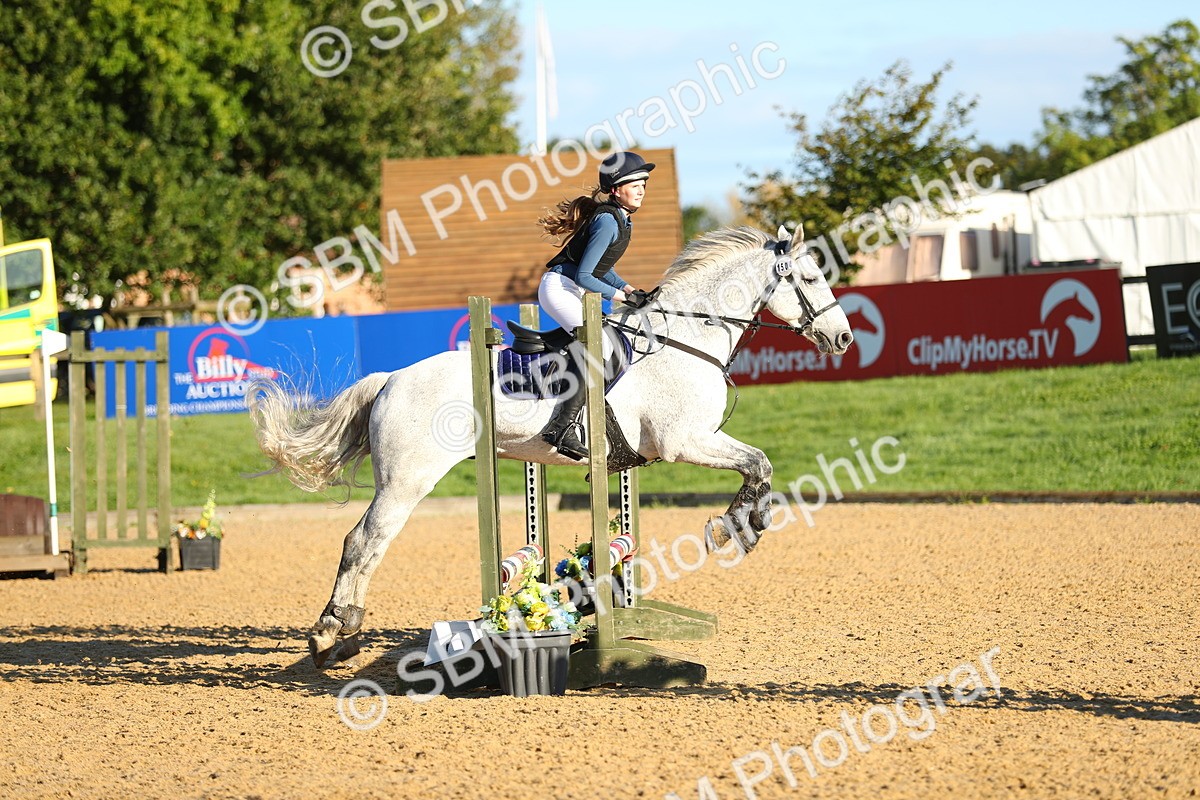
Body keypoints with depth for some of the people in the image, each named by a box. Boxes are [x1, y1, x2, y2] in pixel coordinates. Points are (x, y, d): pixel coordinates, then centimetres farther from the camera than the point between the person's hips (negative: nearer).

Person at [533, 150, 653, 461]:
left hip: (572, 293, 11)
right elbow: (583, 275, -22)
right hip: (559, 287, -11)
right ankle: (562, 427, -31)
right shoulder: (607, 222, -19)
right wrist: (619, 295, -14)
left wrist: (626, 287, 6)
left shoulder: (622, 219, 12)